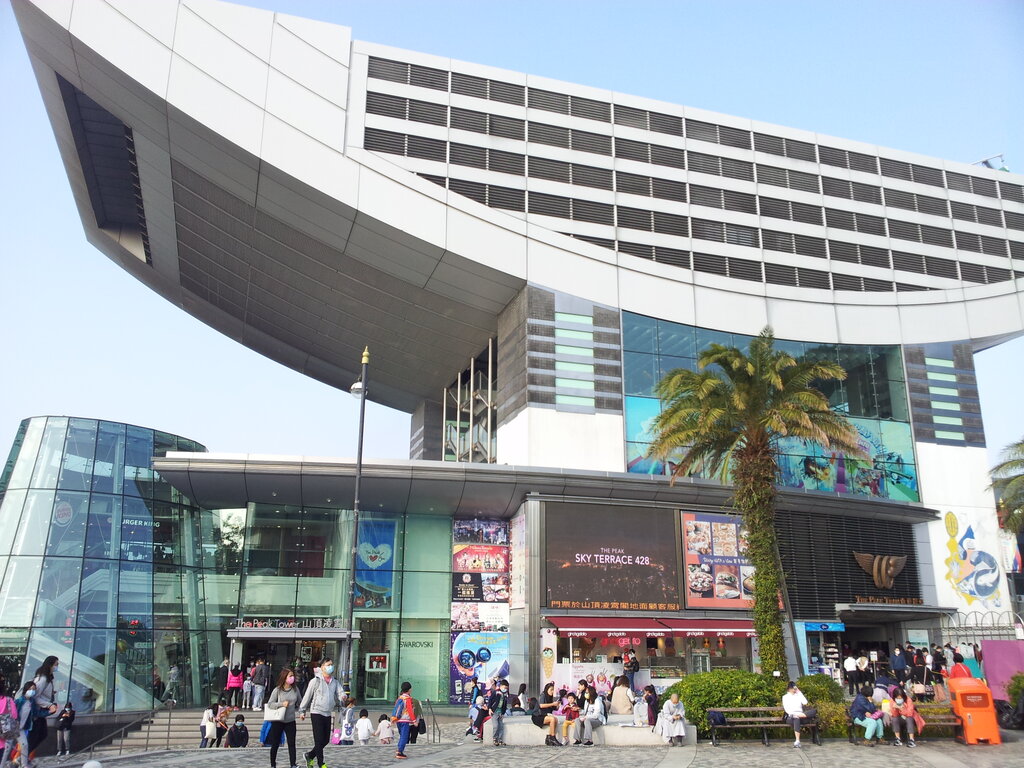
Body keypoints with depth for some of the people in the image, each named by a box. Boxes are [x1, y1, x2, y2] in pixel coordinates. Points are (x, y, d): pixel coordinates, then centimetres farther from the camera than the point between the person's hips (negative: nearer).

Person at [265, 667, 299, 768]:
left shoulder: (295, 689, 1)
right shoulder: (277, 690, -8)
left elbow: (299, 702, 16)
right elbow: (269, 704, -8)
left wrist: (295, 707, 3)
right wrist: (281, 704, -19)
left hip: (290, 721, 2)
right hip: (278, 721, -2)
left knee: (292, 744, 0)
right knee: (275, 744, 9)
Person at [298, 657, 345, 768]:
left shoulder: (335, 682, 7)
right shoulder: (316, 681, -7)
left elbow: (340, 693, -2)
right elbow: (307, 696, -1)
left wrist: (342, 699, -25)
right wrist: (302, 711, 3)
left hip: (328, 714, 6)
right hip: (316, 713, -6)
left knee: (326, 740, 11)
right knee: (319, 740, -3)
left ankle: (310, 756, 31)